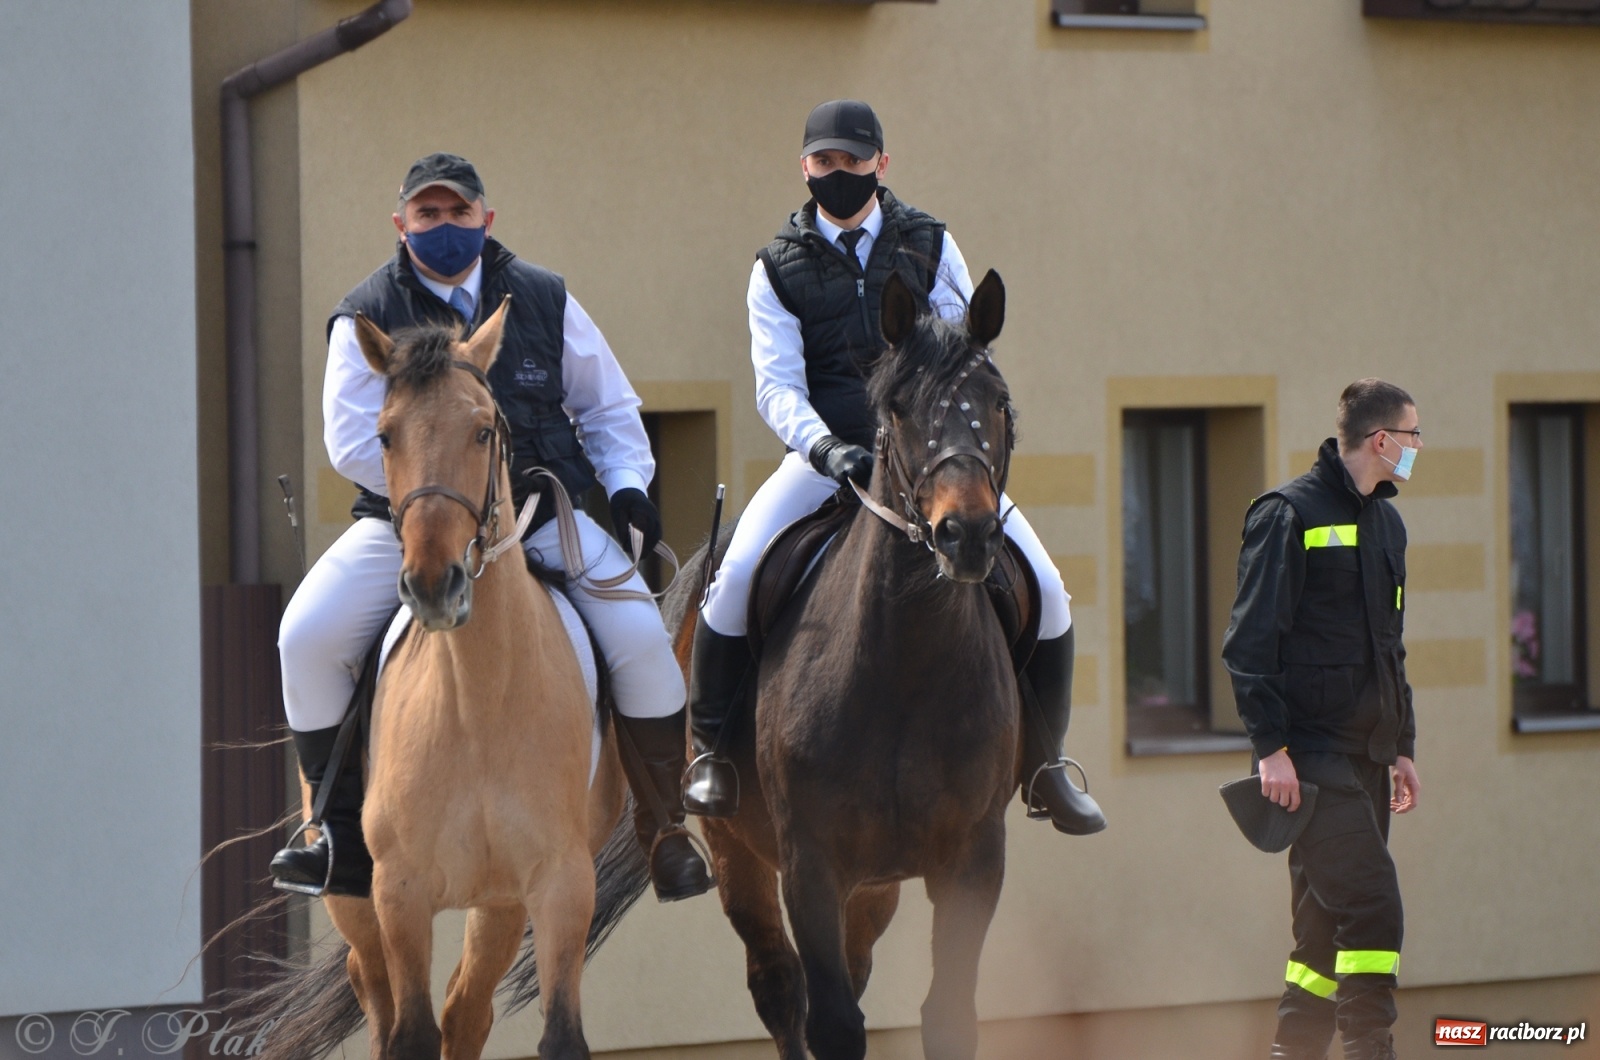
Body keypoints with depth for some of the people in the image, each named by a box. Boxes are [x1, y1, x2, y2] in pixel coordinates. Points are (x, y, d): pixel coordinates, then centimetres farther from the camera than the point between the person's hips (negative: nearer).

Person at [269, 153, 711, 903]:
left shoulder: (544, 300, 5)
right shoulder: (366, 319, -2)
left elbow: (607, 408, 15)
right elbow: (353, 442, -10)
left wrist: (626, 482, -3)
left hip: (545, 513, 0)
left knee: (639, 636, -20)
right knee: (308, 637, -19)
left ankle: (664, 829, -1)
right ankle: (346, 837, -5)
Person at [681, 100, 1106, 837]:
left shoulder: (929, 246, 6)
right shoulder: (778, 269, 3)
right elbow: (777, 387, -6)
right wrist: (826, 448, -26)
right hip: (824, 454, -1)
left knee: (1044, 586, -11)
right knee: (738, 572, -26)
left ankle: (1044, 763, 8)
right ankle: (713, 750, -6)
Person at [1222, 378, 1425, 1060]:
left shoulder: (1385, 522, 18)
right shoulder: (1291, 514, -8)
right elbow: (1251, 641, -13)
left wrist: (1402, 747, 22)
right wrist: (1272, 748, -18)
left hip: (1366, 754, 8)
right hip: (1313, 755, -8)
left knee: (1328, 923, 9)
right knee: (1372, 907, -16)